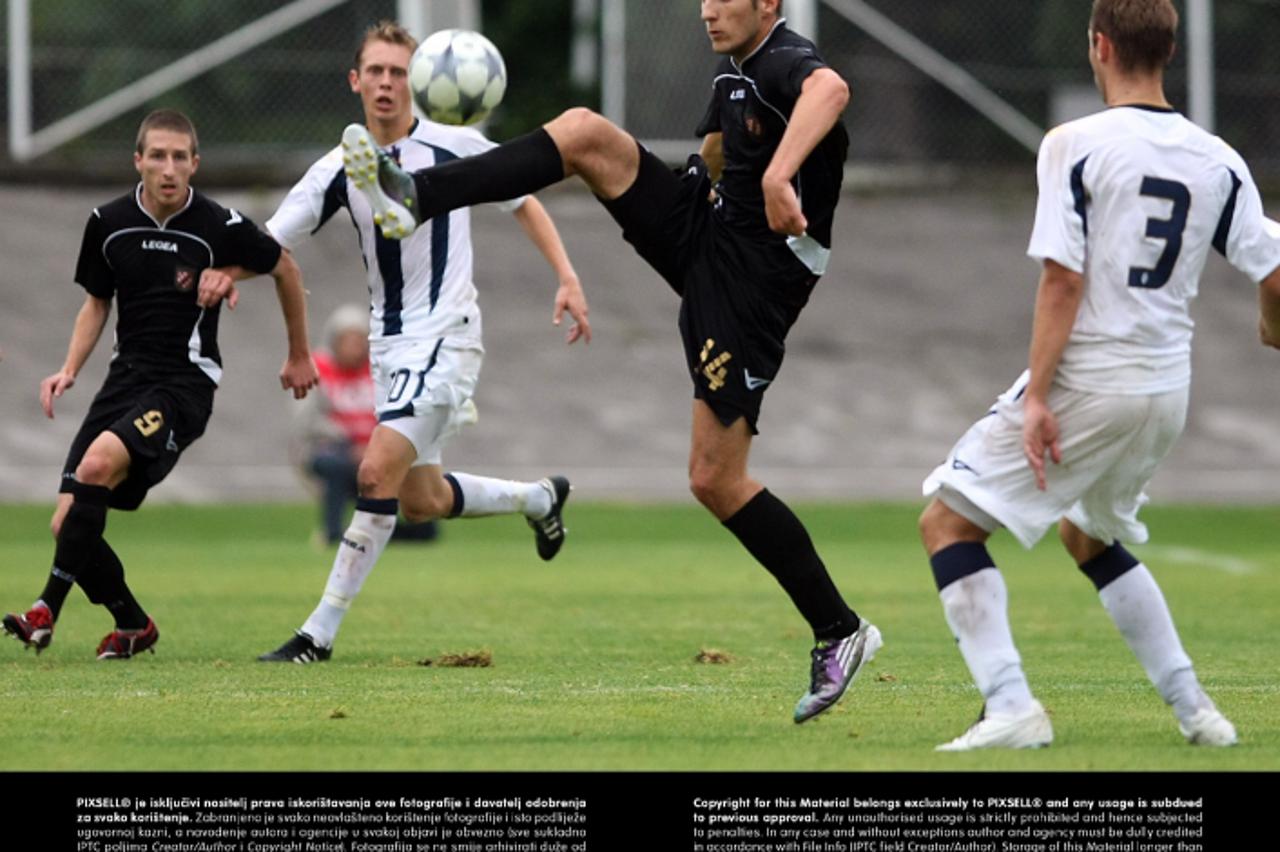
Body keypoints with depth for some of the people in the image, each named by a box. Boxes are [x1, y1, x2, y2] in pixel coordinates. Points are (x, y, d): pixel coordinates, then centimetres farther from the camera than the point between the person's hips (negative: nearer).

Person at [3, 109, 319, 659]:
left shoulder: (220, 226, -9)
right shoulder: (108, 223, 2)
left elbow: (284, 268, 9)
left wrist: (299, 356, 19)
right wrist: (69, 371, 3)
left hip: (185, 383, -5)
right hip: (125, 379, 5)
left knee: (98, 462, -31)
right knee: (67, 524, -8)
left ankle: (47, 611, -25)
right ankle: (133, 626, 10)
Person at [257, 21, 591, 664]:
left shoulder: (457, 146, -8)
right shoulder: (338, 171, -1)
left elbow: (523, 202, 6)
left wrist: (567, 279, -3)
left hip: (446, 338, -6)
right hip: (389, 343, 6)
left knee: (378, 471, -20)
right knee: (421, 501, 15)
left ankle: (320, 633, -16)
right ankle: (540, 498, 45)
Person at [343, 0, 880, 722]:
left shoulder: (788, 62, -17)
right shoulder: (736, 72, 12)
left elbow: (830, 89, -45)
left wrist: (777, 174, -57)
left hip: (750, 281, -9)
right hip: (704, 230, 9)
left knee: (716, 479, -10)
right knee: (582, 131, -6)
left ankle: (841, 633, 2)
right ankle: (417, 196, -10)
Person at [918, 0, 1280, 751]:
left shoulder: (1076, 146, -10)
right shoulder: (1217, 161, 5)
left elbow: (1062, 279, -15)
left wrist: (1037, 396, -14)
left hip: (1087, 381, -6)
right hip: (1168, 390, 6)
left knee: (948, 521, 1)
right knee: (1089, 534, 29)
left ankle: (1010, 707, -15)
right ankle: (1193, 707, 22)